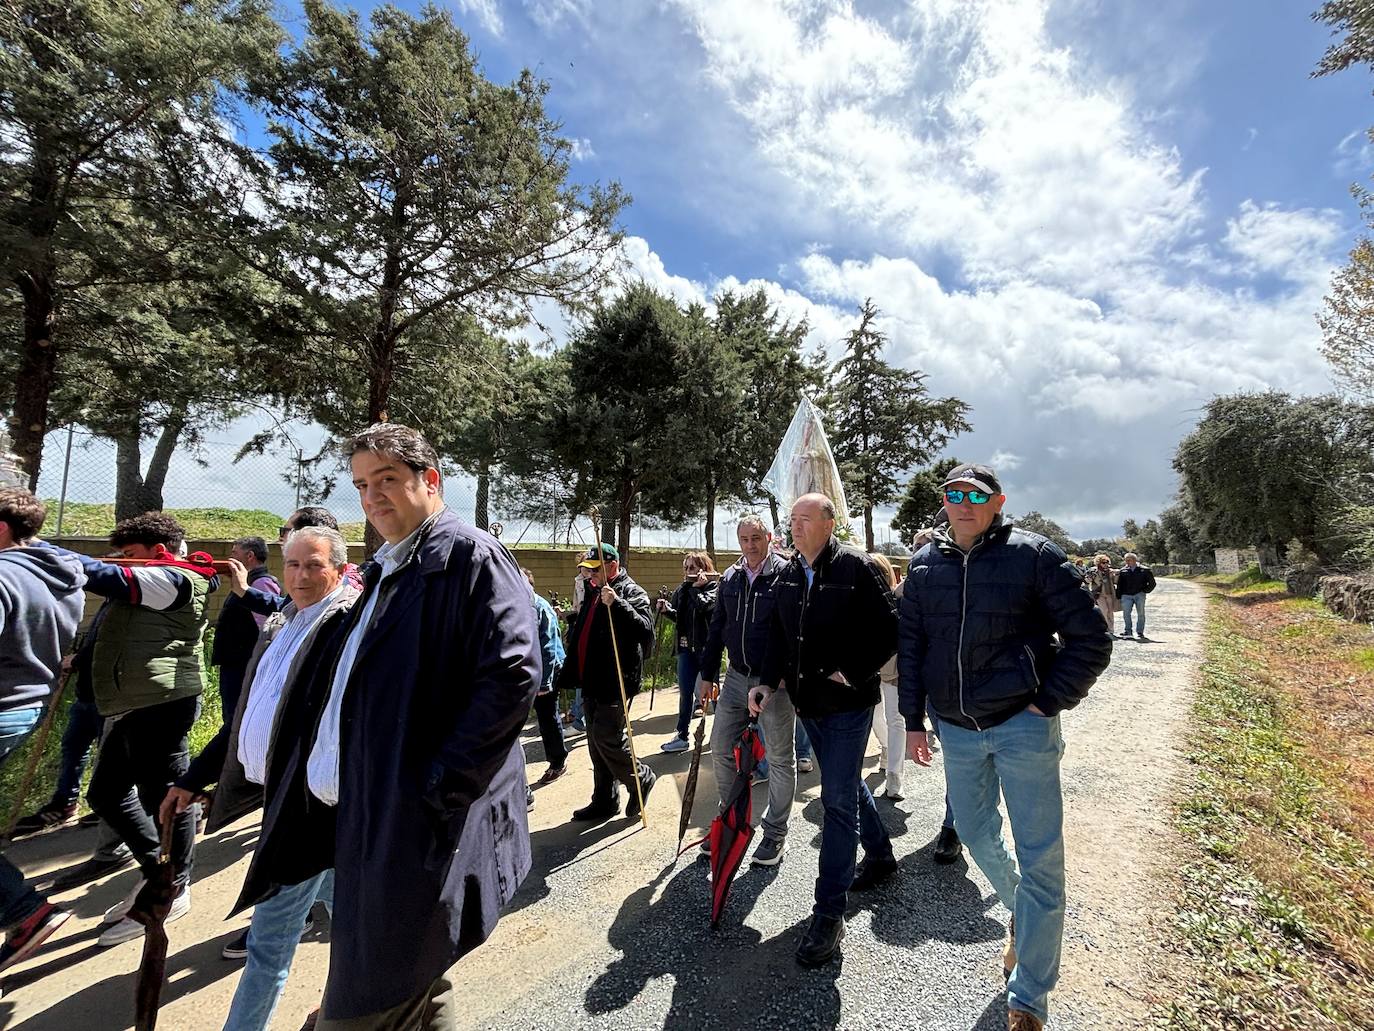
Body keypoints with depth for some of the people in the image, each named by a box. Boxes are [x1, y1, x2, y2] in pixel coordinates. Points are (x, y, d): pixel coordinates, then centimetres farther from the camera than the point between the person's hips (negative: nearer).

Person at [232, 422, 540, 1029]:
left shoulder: (469, 556, -12)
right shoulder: (383, 570, 16)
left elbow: (514, 673, -23)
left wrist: (437, 785, -22)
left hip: (419, 827, -8)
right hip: (362, 815, 9)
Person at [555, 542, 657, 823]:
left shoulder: (631, 592, -9)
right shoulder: (593, 593, 17)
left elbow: (645, 629, -25)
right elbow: (578, 637, 28)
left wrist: (616, 603, -32)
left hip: (615, 684, -9)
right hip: (592, 683, 9)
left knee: (607, 738, -11)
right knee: (596, 742, 13)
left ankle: (640, 778, 14)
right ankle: (604, 800, 25)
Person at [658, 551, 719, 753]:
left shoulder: (714, 587, -7)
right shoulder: (682, 590, 9)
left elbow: (706, 606, -25)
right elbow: (678, 617, 14)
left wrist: (696, 587, -16)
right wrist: (666, 609, -4)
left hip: (707, 647, -5)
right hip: (686, 647, 5)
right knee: (685, 693, 8)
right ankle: (682, 736, 17)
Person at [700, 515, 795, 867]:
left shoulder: (786, 574, -11)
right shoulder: (730, 578, 7)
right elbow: (717, 628, 13)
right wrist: (708, 673, 13)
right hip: (736, 678, 6)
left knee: (780, 758, 8)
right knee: (720, 747, 11)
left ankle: (775, 833, 24)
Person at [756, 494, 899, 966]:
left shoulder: (856, 568, -14)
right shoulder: (787, 576, 6)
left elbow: (890, 629, -13)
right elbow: (778, 635, 12)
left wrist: (852, 674, -17)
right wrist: (770, 682, 0)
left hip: (848, 703, -7)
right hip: (808, 702, 7)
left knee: (838, 799, -4)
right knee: (847, 785, 22)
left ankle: (829, 913, 6)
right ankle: (880, 855, 46)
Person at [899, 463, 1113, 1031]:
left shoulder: (1034, 555, -11)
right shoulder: (925, 564, 1)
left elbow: (1090, 639, -7)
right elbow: (910, 645, 8)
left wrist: (1048, 703, -11)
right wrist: (914, 719, 7)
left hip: (1022, 725, -4)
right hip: (956, 729, 4)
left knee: (1040, 858, 2)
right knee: (977, 835, 18)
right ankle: (1022, 919, 48)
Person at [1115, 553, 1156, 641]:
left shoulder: (1144, 570, 4)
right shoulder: (1122, 571, 9)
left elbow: (1152, 583, 10)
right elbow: (1119, 585, 13)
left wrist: (1145, 591, 0)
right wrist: (1118, 596, 8)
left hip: (1139, 595, -1)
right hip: (1126, 595, 1)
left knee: (1141, 613, 1)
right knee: (1126, 613, -7)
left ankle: (1140, 632, 10)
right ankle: (1127, 631, -1)